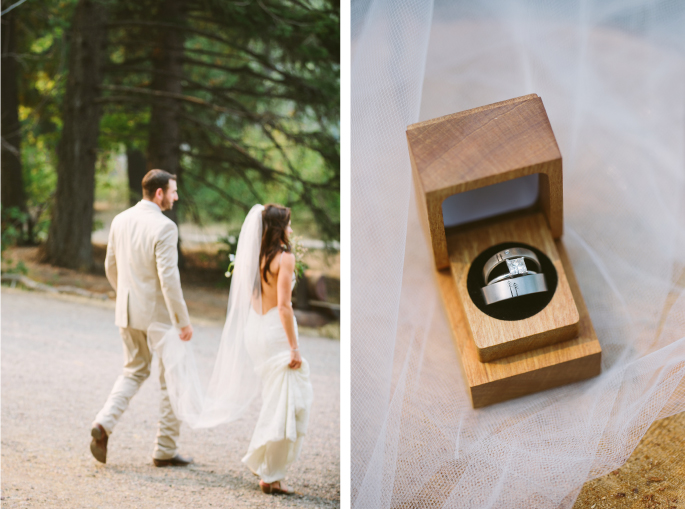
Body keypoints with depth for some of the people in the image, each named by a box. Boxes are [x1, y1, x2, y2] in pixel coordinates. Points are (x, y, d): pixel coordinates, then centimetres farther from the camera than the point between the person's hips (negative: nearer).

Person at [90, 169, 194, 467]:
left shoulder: (120, 221, 4)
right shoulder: (164, 227, -18)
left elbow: (111, 266, 14)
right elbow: (168, 277, -23)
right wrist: (183, 320, -18)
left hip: (128, 311, 6)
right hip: (160, 314, -6)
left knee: (134, 371, 21)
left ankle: (104, 423, 0)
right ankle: (165, 451, 12)